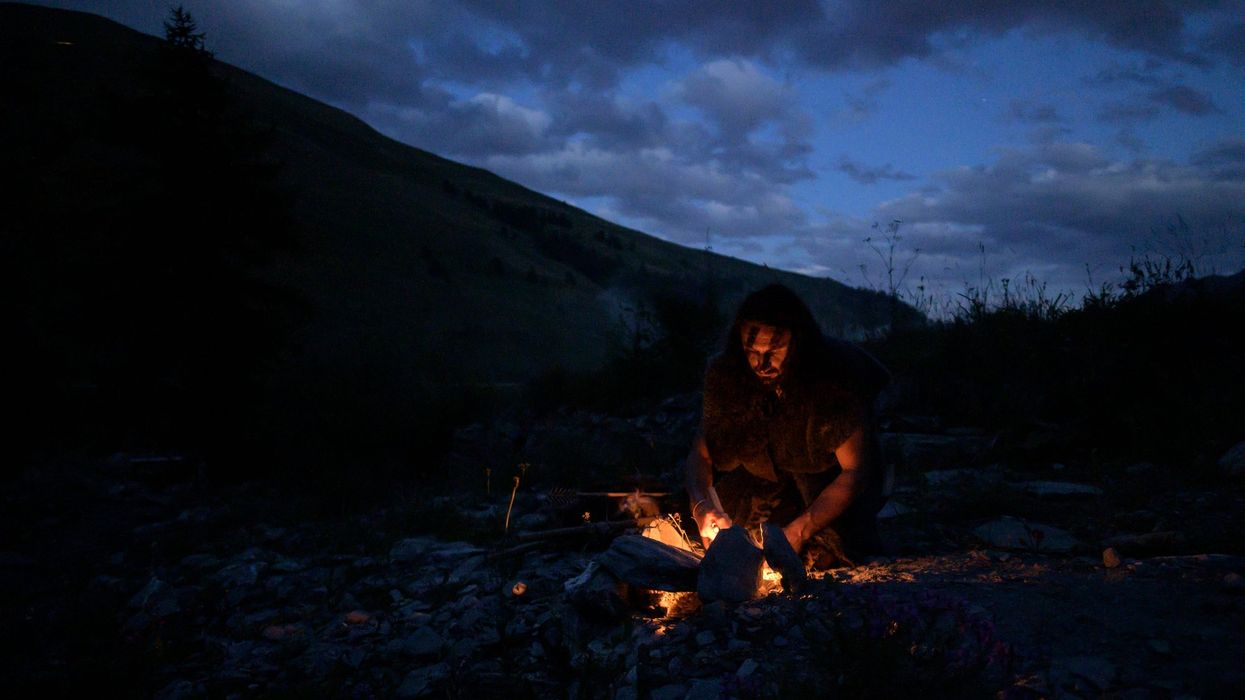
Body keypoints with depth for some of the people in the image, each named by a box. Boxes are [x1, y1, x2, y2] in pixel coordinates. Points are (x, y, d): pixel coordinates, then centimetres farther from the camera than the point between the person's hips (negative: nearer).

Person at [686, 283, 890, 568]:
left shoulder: (836, 377, -33)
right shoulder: (725, 375, -23)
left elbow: (855, 471, -28)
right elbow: (701, 451, -13)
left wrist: (798, 531, -37)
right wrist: (701, 504, -34)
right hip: (768, 477, 4)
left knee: (826, 554, -26)